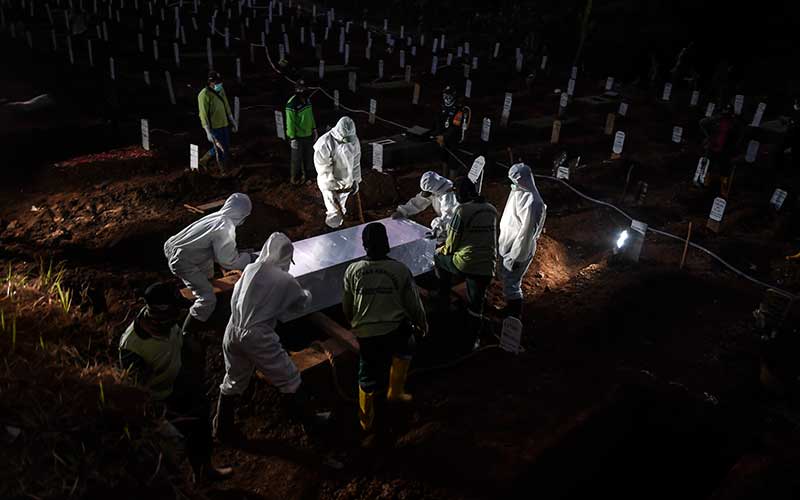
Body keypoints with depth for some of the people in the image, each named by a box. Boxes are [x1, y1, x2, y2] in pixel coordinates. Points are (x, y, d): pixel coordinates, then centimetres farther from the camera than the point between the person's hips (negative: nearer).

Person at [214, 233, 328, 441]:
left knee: (233, 382, 24)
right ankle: (309, 420, 25)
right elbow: (300, 303, 12)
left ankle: (223, 428, 37)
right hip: (258, 338, -6)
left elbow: (235, 298, 14)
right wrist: (307, 295, 34)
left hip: (233, 332, 6)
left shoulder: (250, 269, 4)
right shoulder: (286, 281, -7)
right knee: (289, 381, 11)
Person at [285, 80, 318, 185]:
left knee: (309, 156, 21)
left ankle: (309, 174, 39)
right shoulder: (292, 104, -23)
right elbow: (290, 122, -20)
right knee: (297, 159, 9)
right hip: (298, 137, -7)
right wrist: (292, 138, -19)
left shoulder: (307, 100, 2)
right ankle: (295, 178, 26)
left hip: (308, 135, 7)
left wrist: (314, 129, 15)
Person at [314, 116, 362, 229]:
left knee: (341, 209, 24)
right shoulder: (325, 144, -27)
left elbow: (356, 162, 4)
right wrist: (332, 190, -22)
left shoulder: (353, 140, -11)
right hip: (330, 183, -5)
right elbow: (324, 171, -23)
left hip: (347, 183, 5)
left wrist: (356, 180, 8)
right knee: (335, 215, 1)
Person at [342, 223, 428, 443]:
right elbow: (413, 303, -2)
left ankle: (367, 426, 26)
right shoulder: (401, 270, -11)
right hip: (396, 329, 0)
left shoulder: (353, 271, -7)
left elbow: (347, 306, 5)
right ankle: (395, 392, 42)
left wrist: (354, 323, 26)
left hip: (366, 333, 1)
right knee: (405, 350, 34)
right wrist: (422, 323, 17)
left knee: (368, 379, 14)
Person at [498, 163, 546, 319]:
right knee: (506, 278, 24)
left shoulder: (530, 201, -27)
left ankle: (514, 318, 17)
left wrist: (516, 257, -21)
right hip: (508, 246, 10)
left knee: (511, 284, 1)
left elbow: (526, 231, -26)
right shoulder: (518, 193, 3)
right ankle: (510, 309, 43)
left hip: (517, 250, -10)